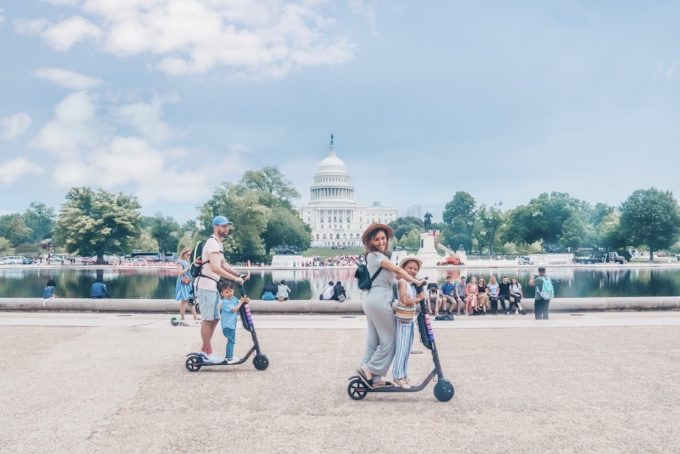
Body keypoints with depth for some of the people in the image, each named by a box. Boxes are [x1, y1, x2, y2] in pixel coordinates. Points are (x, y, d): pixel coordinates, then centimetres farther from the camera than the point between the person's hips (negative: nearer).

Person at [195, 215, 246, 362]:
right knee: (207, 320, -4)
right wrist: (235, 278, -23)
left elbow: (224, 264, 20)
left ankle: (204, 349, 24)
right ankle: (208, 352, 4)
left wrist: (239, 274, 7)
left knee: (215, 318, 14)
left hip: (213, 286, 10)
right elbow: (215, 268, -26)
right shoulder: (213, 243, -16)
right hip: (206, 285, -10)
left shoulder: (218, 243, 18)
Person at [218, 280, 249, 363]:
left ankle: (228, 356, 30)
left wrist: (245, 301, -15)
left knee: (231, 341, 18)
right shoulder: (225, 302, -18)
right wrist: (241, 302, -21)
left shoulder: (233, 298, 7)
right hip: (228, 325, -9)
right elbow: (234, 309, -23)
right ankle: (229, 358, -7)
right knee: (231, 341, -9)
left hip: (232, 324, 9)